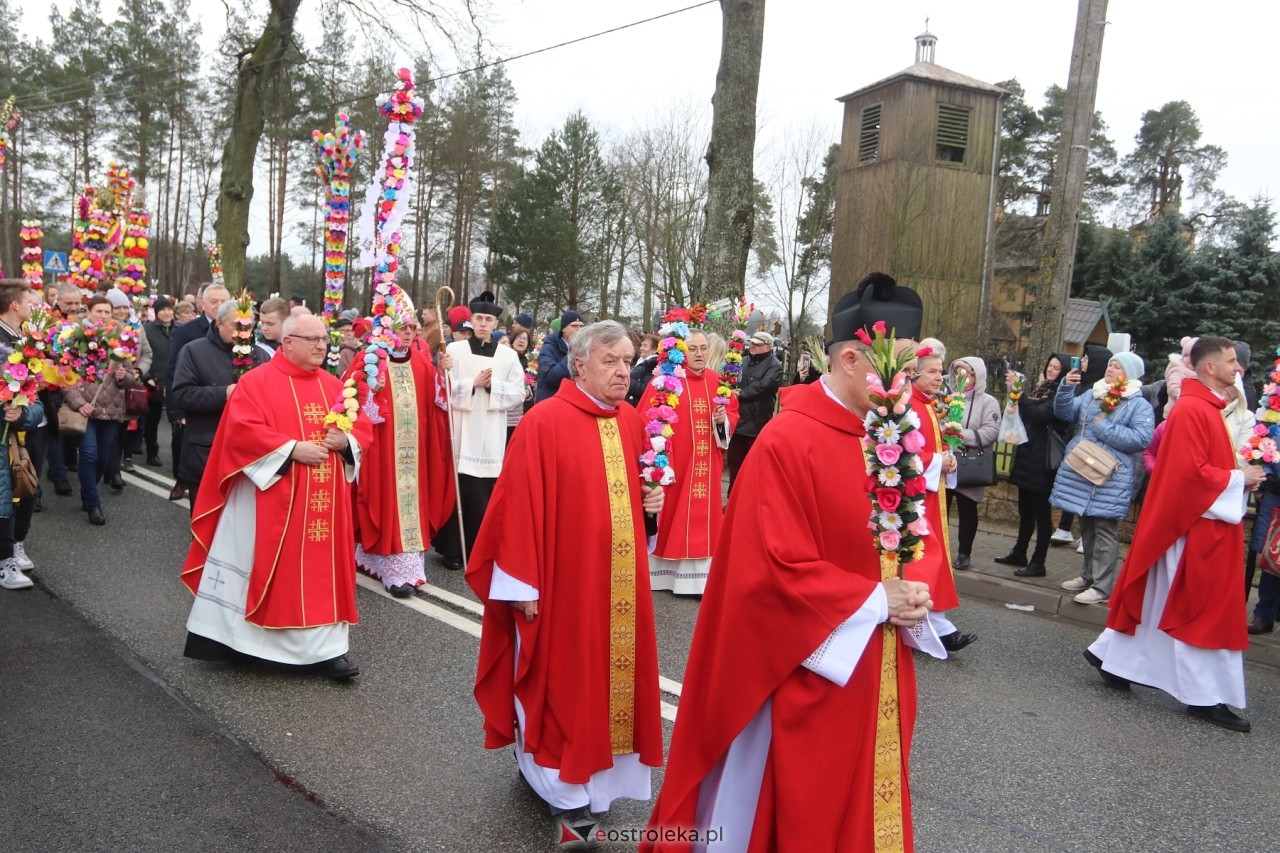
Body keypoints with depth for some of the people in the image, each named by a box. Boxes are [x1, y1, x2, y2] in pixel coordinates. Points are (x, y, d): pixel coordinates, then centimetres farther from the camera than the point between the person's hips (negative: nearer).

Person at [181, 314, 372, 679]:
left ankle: (328, 647, 9)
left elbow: (362, 427, 11)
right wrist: (293, 448, -20)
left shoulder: (334, 387, 11)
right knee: (269, 569, 3)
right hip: (271, 502, -5)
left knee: (322, 569, 5)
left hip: (323, 503, 5)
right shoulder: (257, 382, -5)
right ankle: (238, 638, 20)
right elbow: (242, 430, -15)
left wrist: (345, 440, -11)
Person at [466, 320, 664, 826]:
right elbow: (521, 506, -15)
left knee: (611, 668, 15)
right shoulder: (544, 422, -15)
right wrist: (523, 583, -15)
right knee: (560, 675, 7)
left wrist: (651, 500, -3)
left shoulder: (631, 422, 5)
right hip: (561, 577, -6)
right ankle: (554, 777, 25)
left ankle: (592, 764, 34)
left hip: (619, 581, 7)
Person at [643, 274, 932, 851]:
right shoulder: (786, 443, -20)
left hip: (875, 671, 7)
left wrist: (913, 592, -7)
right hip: (809, 672, -7)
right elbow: (778, 571, -23)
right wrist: (876, 600, -16)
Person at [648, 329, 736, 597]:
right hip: (674, 460, -4)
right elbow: (649, 417, -11)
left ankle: (700, 574, 15)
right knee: (674, 511, 3)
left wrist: (723, 419, -8)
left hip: (706, 464, 4)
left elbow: (733, 412, 14)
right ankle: (670, 570, 15)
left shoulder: (717, 381, 7)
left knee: (703, 513, 7)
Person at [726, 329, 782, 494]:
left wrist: (741, 394, -15)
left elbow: (763, 386, -20)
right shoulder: (745, 361, 15)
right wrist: (732, 391, -3)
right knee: (734, 462, 14)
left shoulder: (774, 365, -6)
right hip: (738, 420, 7)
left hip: (757, 423, -7)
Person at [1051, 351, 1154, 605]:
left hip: (1110, 478, -6)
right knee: (1086, 527, 16)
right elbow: (1065, 413, 5)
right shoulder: (1091, 396, 14)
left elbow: (1142, 439, -16)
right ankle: (1089, 576, 29)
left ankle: (1101, 586, 0)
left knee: (1104, 530, -5)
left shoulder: (1139, 405, -4)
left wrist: (1105, 428, -16)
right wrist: (1066, 388, -10)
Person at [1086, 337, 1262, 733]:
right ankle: (1205, 695, 8)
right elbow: (1193, 472, -22)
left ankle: (1114, 656, 24)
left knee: (1158, 601, 15)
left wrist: (1239, 475, 5)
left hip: (1201, 523, 10)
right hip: (1196, 524, -10)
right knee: (1201, 609, -2)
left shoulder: (1205, 407, 13)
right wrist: (1239, 478, -12)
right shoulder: (1192, 410, -18)